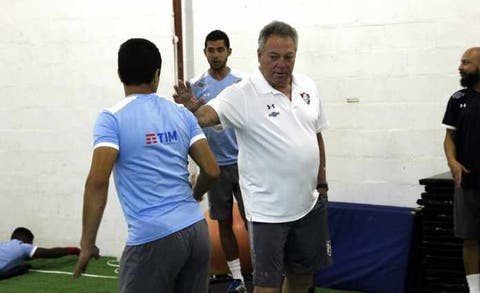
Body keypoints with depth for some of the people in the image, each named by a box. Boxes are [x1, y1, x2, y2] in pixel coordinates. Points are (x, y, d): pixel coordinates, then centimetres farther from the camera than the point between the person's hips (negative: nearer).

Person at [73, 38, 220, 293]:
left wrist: (87, 243, -8)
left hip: (153, 236, -5)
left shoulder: (112, 119, -4)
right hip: (197, 229, 5)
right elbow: (211, 171, 8)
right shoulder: (182, 114, 10)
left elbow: (97, 182, -14)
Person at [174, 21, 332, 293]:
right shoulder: (243, 94, -16)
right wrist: (192, 107, -54)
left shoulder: (308, 87, 3)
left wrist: (322, 180, 16)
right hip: (268, 209, -5)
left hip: (310, 204, 6)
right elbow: (208, 114, -32)